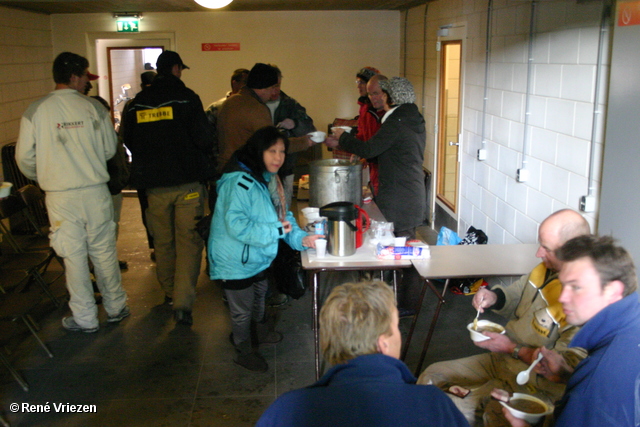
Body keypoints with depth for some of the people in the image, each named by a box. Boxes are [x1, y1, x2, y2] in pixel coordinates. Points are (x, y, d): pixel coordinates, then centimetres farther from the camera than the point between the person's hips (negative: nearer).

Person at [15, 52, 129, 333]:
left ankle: (85, 318, 17)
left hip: (60, 196, 0)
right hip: (95, 191, 1)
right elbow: (110, 149, 4)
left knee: (74, 256, 8)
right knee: (104, 251, 13)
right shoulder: (94, 107, -3)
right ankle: (116, 308, 26)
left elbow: (25, 157, 1)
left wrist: (40, 178, 22)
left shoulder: (36, 111, -3)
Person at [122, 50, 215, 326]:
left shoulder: (137, 103, 6)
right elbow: (203, 138, -11)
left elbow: (128, 141, 13)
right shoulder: (186, 97, -6)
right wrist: (206, 161, 9)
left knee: (163, 241, 17)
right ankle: (183, 302, -9)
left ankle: (169, 292, 31)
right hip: (188, 181, -4)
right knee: (189, 241, -1)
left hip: (154, 184, 4)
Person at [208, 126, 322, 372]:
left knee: (259, 298, 30)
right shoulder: (240, 183, -29)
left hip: (258, 258, 9)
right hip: (237, 262, -9)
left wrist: (300, 238, -10)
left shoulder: (269, 179, 2)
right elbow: (236, 225, -35)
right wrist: (276, 231, -29)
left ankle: (258, 332, 55)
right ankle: (244, 351, 32)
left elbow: (282, 216, 7)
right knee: (242, 310, 10)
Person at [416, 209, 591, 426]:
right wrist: (494, 297, -4)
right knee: (432, 376, 12)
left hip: (534, 383, -9)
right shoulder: (547, 268, -2)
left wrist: (513, 349, -21)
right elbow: (517, 293, 18)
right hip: (502, 360, 9)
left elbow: (569, 366, -28)